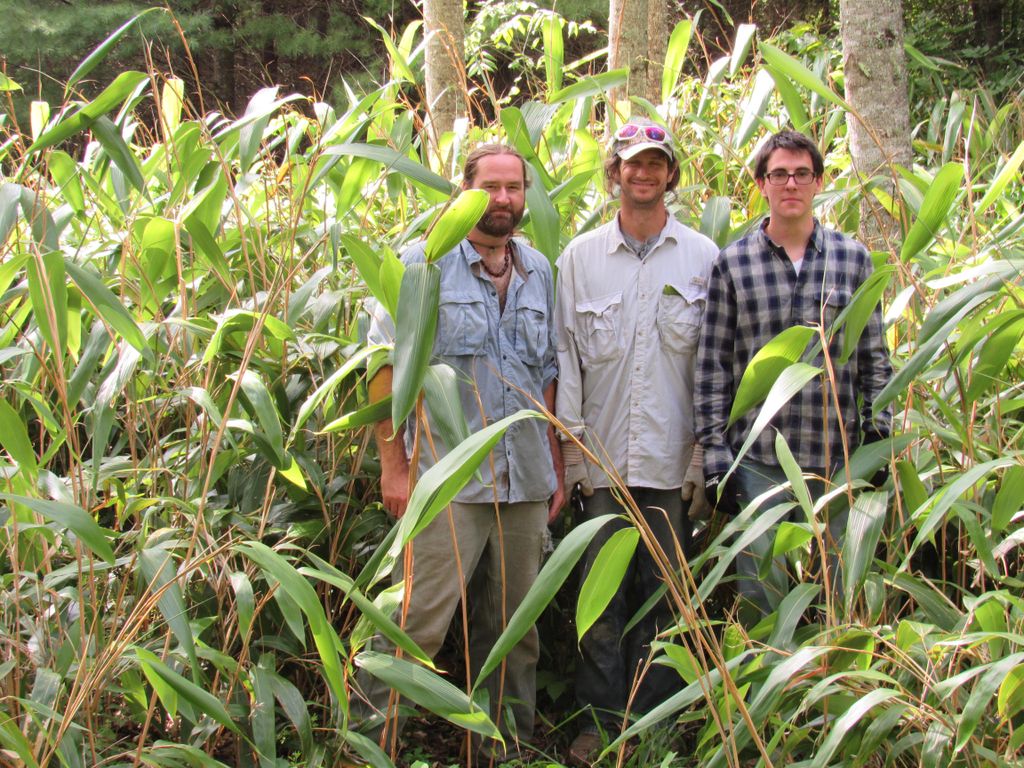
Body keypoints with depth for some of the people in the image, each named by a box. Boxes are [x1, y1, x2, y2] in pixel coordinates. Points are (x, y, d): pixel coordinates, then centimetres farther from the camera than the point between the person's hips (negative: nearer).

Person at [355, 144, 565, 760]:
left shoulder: (539, 271, 14)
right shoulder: (425, 263, -2)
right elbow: (386, 365, -5)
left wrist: (556, 467, 14)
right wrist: (394, 466, -9)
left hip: (526, 481, 5)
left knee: (515, 629, 12)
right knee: (417, 623, -7)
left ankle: (510, 744, 25)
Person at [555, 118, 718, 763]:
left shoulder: (703, 257, 5)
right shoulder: (581, 257, 6)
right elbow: (565, 353, 7)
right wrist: (569, 440, 2)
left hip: (674, 457, 0)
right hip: (605, 456, 0)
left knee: (664, 590, 6)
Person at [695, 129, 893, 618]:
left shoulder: (853, 258, 6)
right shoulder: (733, 263, 1)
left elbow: (875, 357, 10)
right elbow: (712, 365, 1)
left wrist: (879, 439, 2)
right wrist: (715, 455, -4)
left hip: (839, 456, 1)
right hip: (758, 457, -1)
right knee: (761, 589, 5)